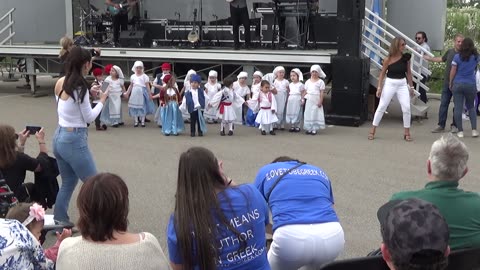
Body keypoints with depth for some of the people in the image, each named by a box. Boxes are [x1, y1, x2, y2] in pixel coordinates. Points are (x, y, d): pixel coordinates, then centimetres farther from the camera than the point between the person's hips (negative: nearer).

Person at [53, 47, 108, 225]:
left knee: (68, 183, 17)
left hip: (59, 137, 8)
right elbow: (89, 117, -10)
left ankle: (58, 222, 21)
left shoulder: (60, 83, 6)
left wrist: (89, 93, 16)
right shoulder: (80, 86, -16)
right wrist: (102, 100, 4)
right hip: (74, 140, -8)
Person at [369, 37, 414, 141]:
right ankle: (372, 131, 9)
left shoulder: (406, 57, 0)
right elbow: (382, 73, -1)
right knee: (381, 107, 1)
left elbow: (408, 73, 8)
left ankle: (407, 132, 10)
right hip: (390, 84, -2)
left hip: (402, 84, 2)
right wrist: (379, 87, -6)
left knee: (406, 108, -3)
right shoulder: (388, 59, -8)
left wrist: (411, 87, 9)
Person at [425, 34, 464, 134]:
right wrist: (430, 58, 33)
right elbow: (442, 59, 26)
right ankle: (441, 125, 13)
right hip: (447, 82, 4)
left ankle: (454, 125, 16)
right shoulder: (449, 52, 6)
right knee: (443, 104, 5)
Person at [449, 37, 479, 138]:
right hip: (471, 85, 2)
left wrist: (450, 83, 7)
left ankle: (460, 131, 3)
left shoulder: (457, 57, -7)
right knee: (471, 107, 16)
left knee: (458, 108, 2)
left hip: (457, 84, -2)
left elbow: (453, 72, -5)